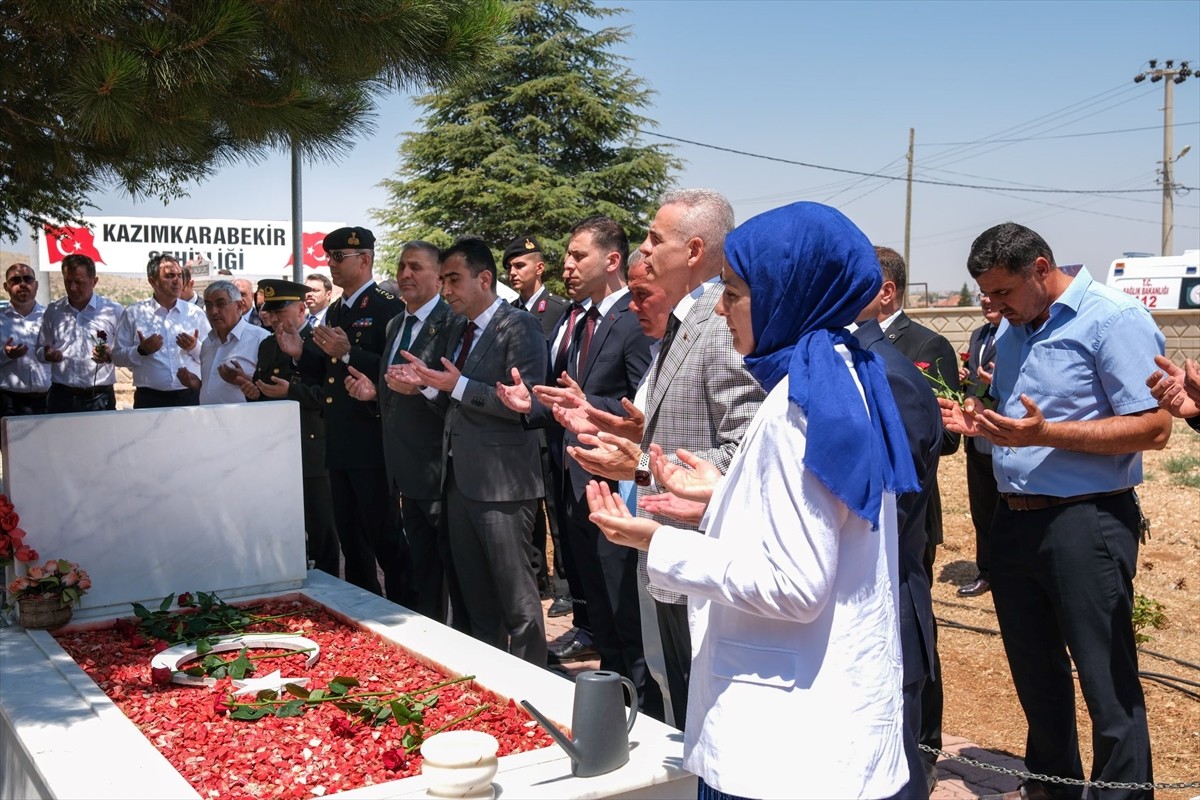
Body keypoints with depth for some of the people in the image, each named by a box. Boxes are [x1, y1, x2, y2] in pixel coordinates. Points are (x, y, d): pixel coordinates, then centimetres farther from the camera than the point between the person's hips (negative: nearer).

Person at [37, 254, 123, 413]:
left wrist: (110, 355, -17)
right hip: (61, 396, 2)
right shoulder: (53, 311, 11)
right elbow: (40, 351, 20)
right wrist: (48, 355, -3)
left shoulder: (113, 311, 3)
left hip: (99, 398, -2)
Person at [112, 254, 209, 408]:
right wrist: (141, 350, -13)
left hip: (190, 398, 1)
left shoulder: (195, 313, 8)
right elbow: (117, 356, 3)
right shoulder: (133, 314, 4)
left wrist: (195, 348, -11)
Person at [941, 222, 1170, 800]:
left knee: (1106, 681, -1)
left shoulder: (1113, 319, -12)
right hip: (1015, 520, 8)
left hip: (1085, 522, -8)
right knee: (1035, 671, 19)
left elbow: (1153, 427, -18)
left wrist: (1045, 433, -25)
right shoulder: (1013, 329, 13)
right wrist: (979, 423, 2)